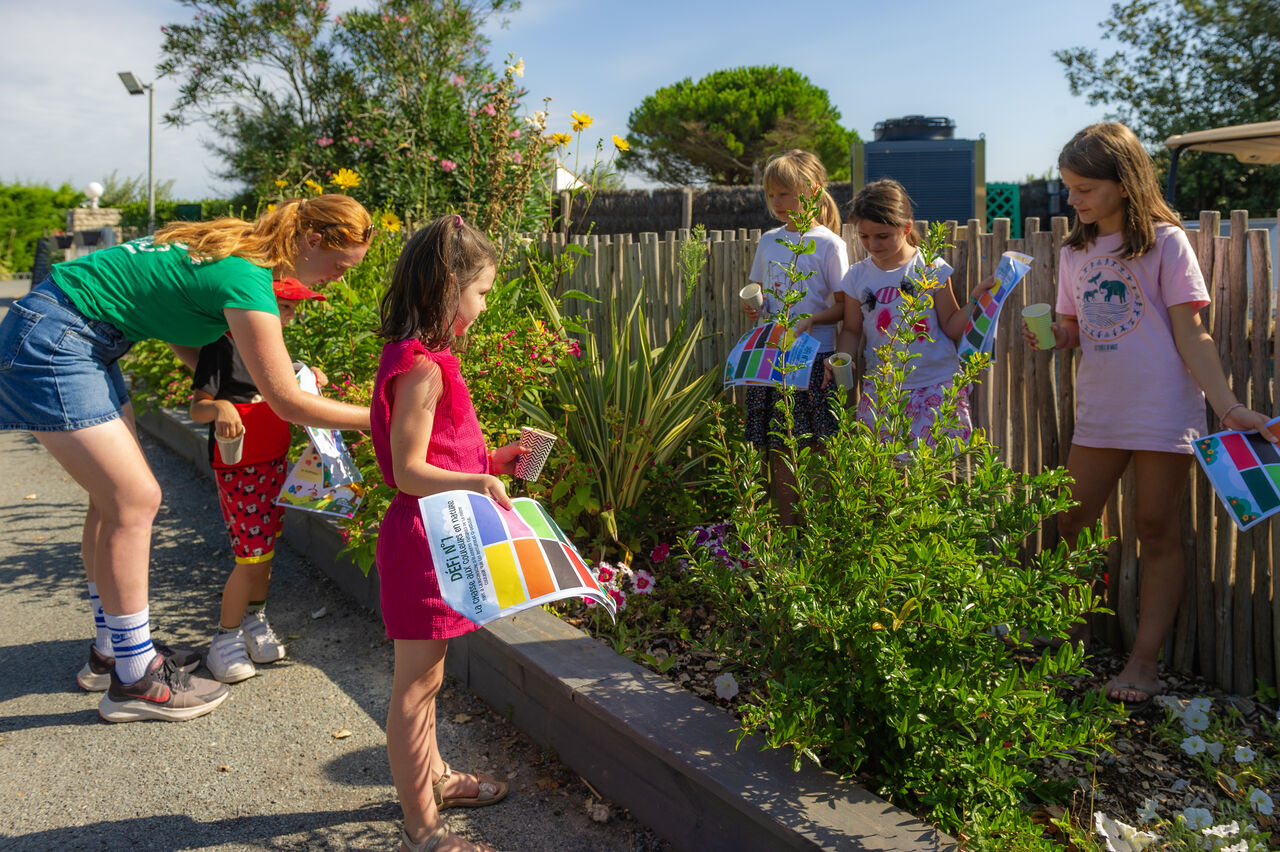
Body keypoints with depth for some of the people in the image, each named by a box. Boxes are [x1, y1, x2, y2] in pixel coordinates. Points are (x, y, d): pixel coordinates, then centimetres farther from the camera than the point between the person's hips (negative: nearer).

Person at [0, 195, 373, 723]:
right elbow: (286, 403, -21)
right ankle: (134, 681, 3)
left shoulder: (238, 246, 5)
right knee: (134, 501, -8)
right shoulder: (247, 279, -23)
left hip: (84, 345, 10)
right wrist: (375, 420, -13)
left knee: (115, 497, 13)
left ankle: (113, 647, 27)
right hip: (51, 345, -10)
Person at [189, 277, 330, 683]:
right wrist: (220, 408, -38)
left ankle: (255, 621, 32)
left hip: (275, 461, 7)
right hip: (239, 469, -7)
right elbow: (197, 406, -16)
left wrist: (310, 376, 4)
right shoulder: (221, 345, -15)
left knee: (266, 547, 15)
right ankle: (226, 637, 12)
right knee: (252, 556, -6)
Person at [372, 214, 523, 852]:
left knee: (425, 677, 24)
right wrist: (475, 482, -37)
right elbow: (409, 471, -23)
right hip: (421, 541, -11)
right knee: (415, 686, 2)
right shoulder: (422, 368, -20)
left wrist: (493, 459, 15)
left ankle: (433, 777, 42)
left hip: (434, 539, 11)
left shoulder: (421, 358, 12)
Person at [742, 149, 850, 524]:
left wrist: (811, 319, -22)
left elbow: (843, 307, -5)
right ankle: (786, 529, 15)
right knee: (777, 447, 6)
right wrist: (752, 307, 0)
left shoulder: (829, 244, -3)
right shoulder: (768, 241, 12)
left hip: (814, 356, -5)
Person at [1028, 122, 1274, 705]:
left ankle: (1145, 660, 12)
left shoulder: (1165, 242, -5)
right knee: (1071, 525, 7)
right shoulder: (1074, 251, 10)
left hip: (1163, 410, -5)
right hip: (1098, 412, 5)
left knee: (1158, 532, 3)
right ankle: (1071, 636, 26)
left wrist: (1228, 405, -13)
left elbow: (1191, 335, -6)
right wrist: (1051, 335, -8)